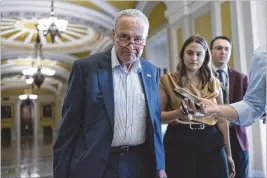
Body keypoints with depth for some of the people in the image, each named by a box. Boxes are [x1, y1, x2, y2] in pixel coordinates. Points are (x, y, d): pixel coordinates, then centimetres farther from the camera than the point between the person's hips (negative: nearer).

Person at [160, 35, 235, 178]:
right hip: (179, 142, -2)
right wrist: (179, 113, -23)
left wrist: (228, 153, 10)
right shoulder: (168, 80, 0)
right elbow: (157, 115, -4)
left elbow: (221, 119, 9)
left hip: (211, 142, 3)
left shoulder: (213, 82, 9)